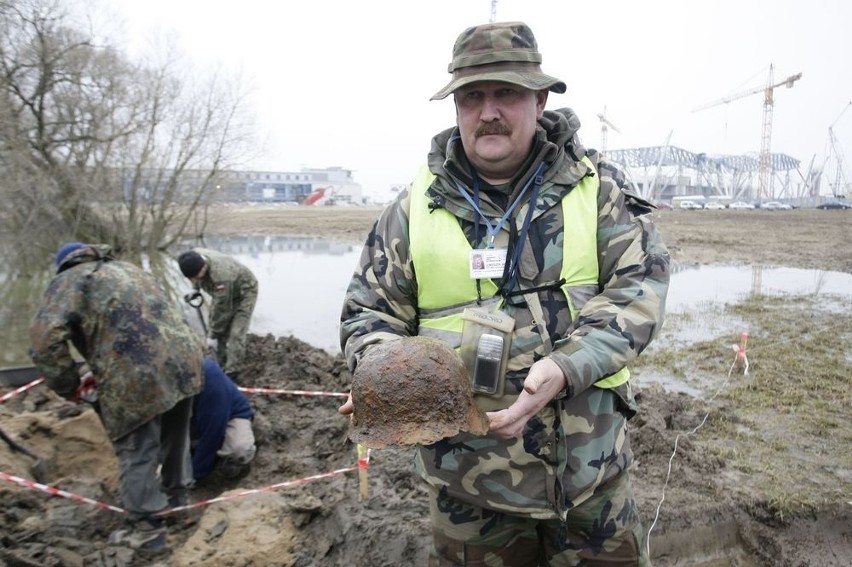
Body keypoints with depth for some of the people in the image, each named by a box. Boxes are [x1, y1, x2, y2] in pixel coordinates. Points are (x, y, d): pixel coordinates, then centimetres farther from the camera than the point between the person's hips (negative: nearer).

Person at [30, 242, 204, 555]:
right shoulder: (128, 268, 30)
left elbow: (46, 341, -6)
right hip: (183, 359, 7)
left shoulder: (68, 281, 9)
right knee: (174, 437, 26)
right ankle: (175, 495, 48)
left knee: (136, 454, 10)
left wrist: (68, 386, 7)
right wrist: (103, 373, 32)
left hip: (137, 378, -7)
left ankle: (147, 530, 22)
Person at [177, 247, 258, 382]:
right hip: (222, 293, 8)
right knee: (220, 332, 3)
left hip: (244, 292, -8)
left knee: (235, 334, -17)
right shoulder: (194, 257, -21)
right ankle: (223, 368, 15)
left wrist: (213, 335, -23)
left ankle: (232, 374, -13)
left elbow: (222, 309, -33)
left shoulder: (220, 276, -44)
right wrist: (195, 288, 4)